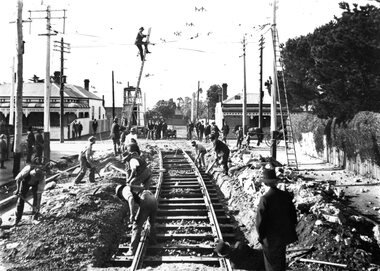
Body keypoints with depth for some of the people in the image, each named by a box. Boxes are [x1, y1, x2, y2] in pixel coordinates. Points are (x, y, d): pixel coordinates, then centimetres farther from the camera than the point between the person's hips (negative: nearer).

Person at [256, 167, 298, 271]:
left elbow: (260, 221, -19)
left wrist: (261, 236, -4)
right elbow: (293, 214, 3)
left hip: (271, 238, -5)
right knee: (281, 258, 26)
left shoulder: (265, 199, -24)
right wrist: (291, 229, 17)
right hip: (285, 234, 5)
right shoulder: (286, 195, -9)